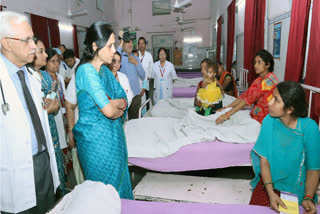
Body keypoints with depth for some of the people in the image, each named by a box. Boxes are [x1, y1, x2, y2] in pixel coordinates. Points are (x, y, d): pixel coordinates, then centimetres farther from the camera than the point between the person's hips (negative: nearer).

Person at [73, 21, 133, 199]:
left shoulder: (105, 71, 8)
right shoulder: (86, 70, -18)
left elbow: (124, 100, 3)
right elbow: (109, 110, -24)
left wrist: (109, 103, -17)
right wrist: (119, 109, -3)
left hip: (113, 136, 8)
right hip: (96, 139, -8)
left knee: (120, 181, 19)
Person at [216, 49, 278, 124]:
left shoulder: (269, 79, -16)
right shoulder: (259, 79, 11)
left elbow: (250, 98, -25)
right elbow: (245, 95, 3)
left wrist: (228, 114, -30)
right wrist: (225, 108, -7)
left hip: (265, 119, -7)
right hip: (257, 116, 7)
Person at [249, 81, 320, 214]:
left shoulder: (309, 128, -18)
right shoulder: (269, 121, -13)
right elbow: (264, 159, -10)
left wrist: (308, 198, -18)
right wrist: (270, 192, -18)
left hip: (296, 188, -1)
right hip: (269, 181, 2)